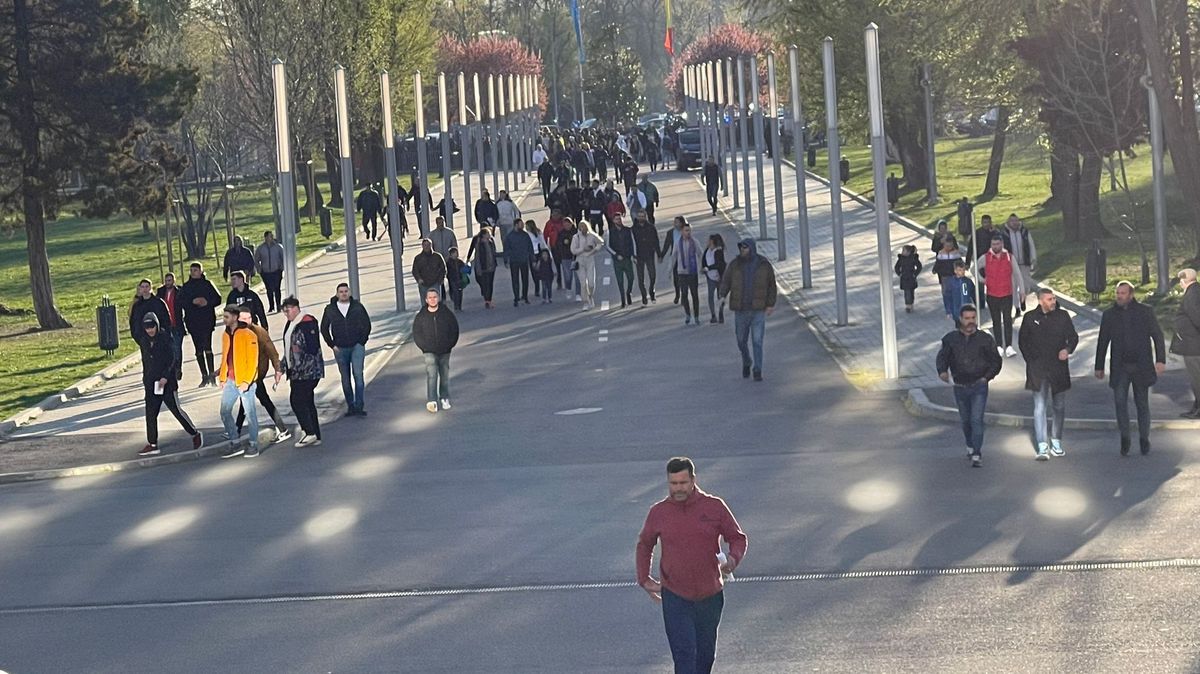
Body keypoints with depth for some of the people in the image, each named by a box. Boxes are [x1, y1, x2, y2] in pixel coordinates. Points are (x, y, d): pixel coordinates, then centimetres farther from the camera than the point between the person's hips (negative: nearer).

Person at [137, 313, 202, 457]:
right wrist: (145, 379, 15)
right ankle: (152, 444, 10)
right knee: (150, 413, 3)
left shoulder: (165, 339, -10)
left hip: (167, 382, -6)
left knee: (176, 410, -1)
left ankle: (195, 434, 14)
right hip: (151, 384, 6)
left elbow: (173, 360, -12)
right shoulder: (144, 342, 7)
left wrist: (165, 377, -20)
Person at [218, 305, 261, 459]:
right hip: (230, 381, 7)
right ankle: (235, 444, 13)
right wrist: (223, 378, 13)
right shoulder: (226, 334, 10)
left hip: (245, 381, -7)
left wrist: (246, 381, -18)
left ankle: (253, 445, 13)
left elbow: (253, 360, -13)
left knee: (250, 412, 3)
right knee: (225, 412, 5)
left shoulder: (248, 335, -12)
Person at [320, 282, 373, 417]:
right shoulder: (330, 309, 3)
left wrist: (362, 342, -2)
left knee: (358, 374, -13)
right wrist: (332, 345, 2)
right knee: (346, 379, 6)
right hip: (340, 349, 2)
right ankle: (350, 406, 14)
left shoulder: (357, 306, 2)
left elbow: (367, 325, 7)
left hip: (357, 347, -2)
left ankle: (359, 405, -13)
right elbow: (324, 329, 10)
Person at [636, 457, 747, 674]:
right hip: (675, 597, -1)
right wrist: (644, 579, 9)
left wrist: (733, 559, -18)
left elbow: (738, 538, 3)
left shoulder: (714, 507, -5)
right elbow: (644, 544, 14)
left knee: (705, 653, 17)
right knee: (684, 653, -10)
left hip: (710, 596, 1)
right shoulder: (658, 512, -3)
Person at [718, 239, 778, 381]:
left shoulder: (764, 265, -3)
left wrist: (771, 304, -2)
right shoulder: (735, 265, -1)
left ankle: (758, 371, -1)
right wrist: (722, 296, -19)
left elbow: (772, 285, 4)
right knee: (742, 341, 12)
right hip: (741, 310, 2)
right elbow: (725, 282, -1)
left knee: (757, 341, -8)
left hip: (758, 310, -2)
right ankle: (746, 362, 39)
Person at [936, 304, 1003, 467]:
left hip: (979, 387, -3)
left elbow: (996, 361, 5)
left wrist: (987, 376, -7)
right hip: (960, 387, 3)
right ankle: (971, 446, 38)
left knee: (976, 420, -12)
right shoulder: (951, 339, 1)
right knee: (965, 420, 16)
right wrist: (942, 371, -16)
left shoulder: (985, 339, -2)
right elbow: (942, 356, 5)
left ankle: (977, 454, -12)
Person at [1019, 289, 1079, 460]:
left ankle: (1056, 441, 25)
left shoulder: (1063, 316, 3)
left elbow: (1073, 336, 8)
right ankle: (1042, 446, -9)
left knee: (1059, 406, 10)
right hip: (1038, 370, -2)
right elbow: (1022, 341, 11)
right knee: (1040, 407, -8)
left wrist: (1068, 349, -13)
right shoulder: (1030, 318, 1)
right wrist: (1030, 360, 3)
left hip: (1058, 368, 2)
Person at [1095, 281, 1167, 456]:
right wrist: (1099, 366, 11)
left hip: (1141, 366, -1)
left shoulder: (1145, 312, 1)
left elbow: (1158, 336, 0)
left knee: (1142, 403, 6)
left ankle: (1144, 439, 19)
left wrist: (1161, 360, -11)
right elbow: (1102, 342, 11)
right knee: (1120, 402, -13)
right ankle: (1124, 438, -3)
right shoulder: (1109, 314, 6)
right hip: (1120, 368, 1)